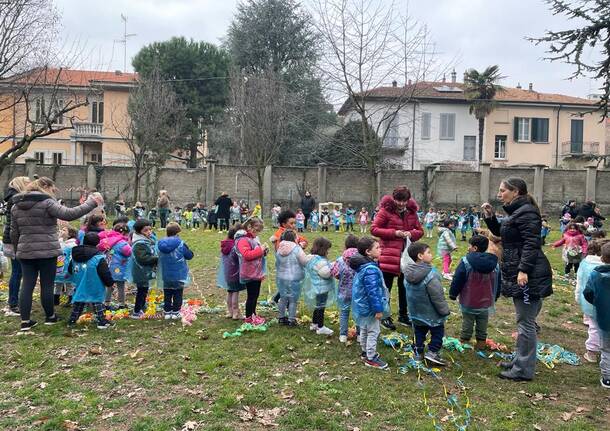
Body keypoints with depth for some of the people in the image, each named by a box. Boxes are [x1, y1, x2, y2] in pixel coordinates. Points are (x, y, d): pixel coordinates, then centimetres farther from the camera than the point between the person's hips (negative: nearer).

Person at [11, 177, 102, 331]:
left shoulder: (16, 206, 11)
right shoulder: (46, 203, -11)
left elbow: (14, 232, 15)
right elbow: (69, 214, -20)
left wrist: (18, 248, 27)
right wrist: (91, 203, -15)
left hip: (25, 252, 6)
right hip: (47, 251, -6)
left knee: (27, 285, 8)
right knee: (47, 285, 7)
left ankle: (25, 321, 10)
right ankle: (50, 317, 22)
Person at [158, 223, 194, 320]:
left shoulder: (161, 244, -2)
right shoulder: (180, 244, -16)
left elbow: (160, 258, 10)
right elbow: (189, 255, -6)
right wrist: (188, 250, 12)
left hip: (166, 276, 4)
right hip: (179, 275, -4)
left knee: (167, 294, 13)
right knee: (178, 294, 7)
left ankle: (167, 312, 18)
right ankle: (175, 312, 10)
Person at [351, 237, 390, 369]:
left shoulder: (362, 266, 4)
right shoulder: (371, 270, -29)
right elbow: (373, 291, -29)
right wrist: (378, 309, -22)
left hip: (362, 305, 10)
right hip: (369, 308, -10)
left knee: (365, 329, 23)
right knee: (373, 331, 4)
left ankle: (365, 351, 39)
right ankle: (371, 358, 15)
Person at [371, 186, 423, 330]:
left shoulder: (411, 212, 7)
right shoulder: (386, 211, -8)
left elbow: (420, 231, 13)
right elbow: (374, 229, -11)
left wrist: (411, 234, -10)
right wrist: (394, 233, -19)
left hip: (406, 254, 5)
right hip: (389, 254, -5)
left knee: (404, 286, 15)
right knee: (386, 287, 3)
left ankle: (403, 315, 30)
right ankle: (385, 317, 16)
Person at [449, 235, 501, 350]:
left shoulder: (466, 262, -18)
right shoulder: (495, 264, -3)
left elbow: (457, 280, -13)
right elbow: (498, 283, 9)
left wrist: (453, 294, 1)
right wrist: (495, 297, 24)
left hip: (468, 303, -3)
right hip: (486, 303, 3)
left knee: (467, 322, 12)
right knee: (482, 324, 17)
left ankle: (464, 341, 21)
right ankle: (481, 343, 26)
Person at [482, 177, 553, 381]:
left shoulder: (526, 213, -15)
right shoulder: (517, 212, 17)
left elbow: (532, 243, -22)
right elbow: (500, 232, 28)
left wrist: (524, 270, -27)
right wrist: (490, 216, 11)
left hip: (529, 276, -11)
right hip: (519, 274, 11)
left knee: (526, 322, -3)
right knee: (524, 320, 18)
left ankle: (524, 370, 5)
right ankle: (520, 360, 29)